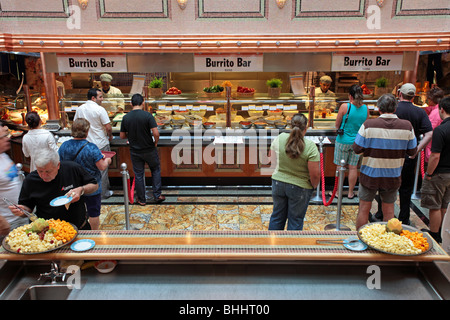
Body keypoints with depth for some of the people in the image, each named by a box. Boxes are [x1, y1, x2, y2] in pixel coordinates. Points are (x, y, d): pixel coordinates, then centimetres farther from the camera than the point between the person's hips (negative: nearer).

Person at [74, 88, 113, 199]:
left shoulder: (80, 109, 3)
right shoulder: (100, 110, -16)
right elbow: (108, 127, -17)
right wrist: (110, 136, 3)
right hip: (101, 145, -5)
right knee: (102, 169, 7)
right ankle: (104, 193, 16)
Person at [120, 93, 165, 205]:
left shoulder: (126, 117, -4)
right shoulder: (148, 115, -15)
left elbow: (122, 136, 2)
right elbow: (156, 133, -21)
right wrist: (156, 142, -2)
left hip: (135, 151, 2)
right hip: (149, 150, -2)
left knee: (138, 175, 12)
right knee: (156, 170, 18)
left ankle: (141, 200, 21)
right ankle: (157, 195, 18)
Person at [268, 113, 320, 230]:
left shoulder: (280, 138, -8)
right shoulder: (310, 146, -19)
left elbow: (272, 156, 7)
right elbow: (315, 174, -16)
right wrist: (314, 186, 2)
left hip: (278, 182, 4)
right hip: (300, 187, -4)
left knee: (277, 216, 20)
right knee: (295, 220, 12)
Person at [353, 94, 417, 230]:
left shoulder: (368, 125, -16)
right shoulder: (407, 126, -9)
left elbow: (357, 149, -13)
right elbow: (412, 151, 1)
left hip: (370, 175, -1)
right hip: (393, 177, 2)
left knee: (364, 209, 13)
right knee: (388, 210, 18)